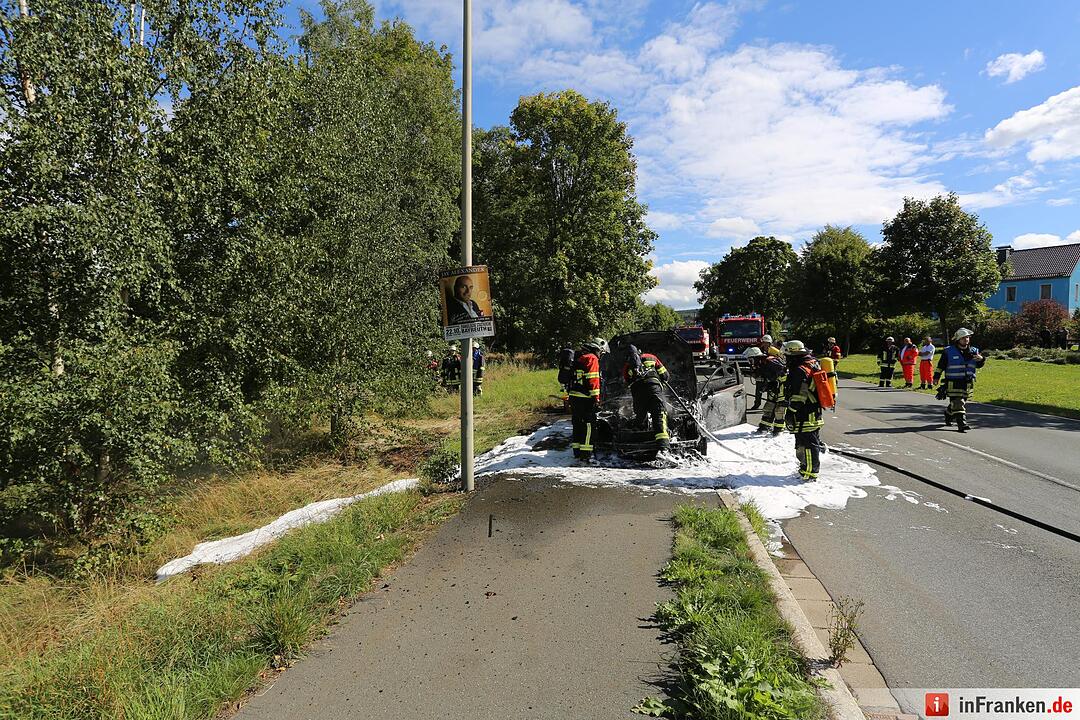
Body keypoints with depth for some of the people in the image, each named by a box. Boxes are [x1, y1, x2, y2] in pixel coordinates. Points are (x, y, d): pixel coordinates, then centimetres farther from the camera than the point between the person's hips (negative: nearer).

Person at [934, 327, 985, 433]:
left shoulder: (973, 351, 9)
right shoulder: (948, 351, -4)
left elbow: (979, 365, 10)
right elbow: (941, 365, 3)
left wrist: (981, 359, -12)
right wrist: (936, 377, 3)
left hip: (968, 383, 5)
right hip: (953, 382, -5)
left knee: (962, 403, 14)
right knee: (958, 403, -11)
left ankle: (948, 414, 37)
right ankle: (962, 424, -11)